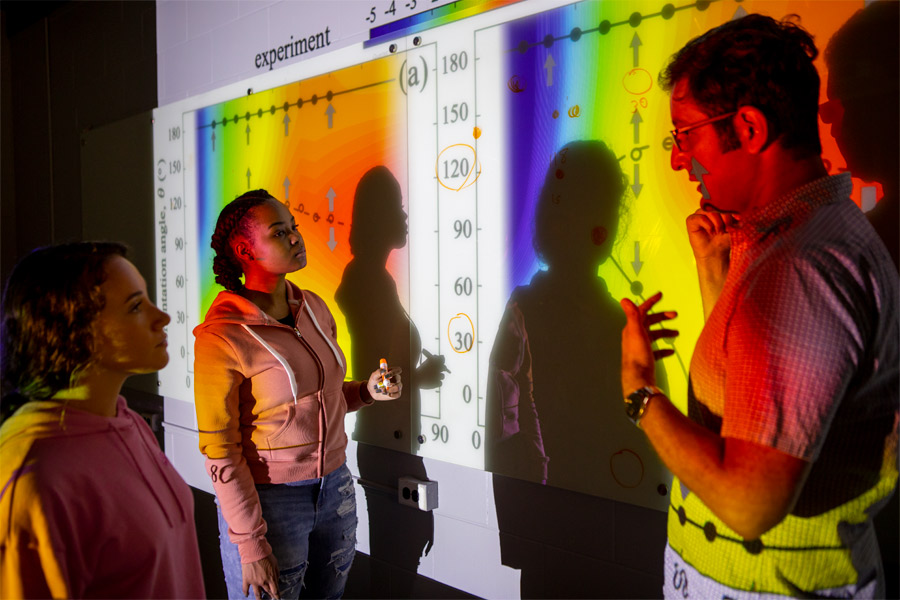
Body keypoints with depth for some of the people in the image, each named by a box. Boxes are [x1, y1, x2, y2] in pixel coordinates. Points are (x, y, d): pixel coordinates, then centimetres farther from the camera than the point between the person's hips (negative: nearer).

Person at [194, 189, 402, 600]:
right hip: (268, 500, -6)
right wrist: (250, 543, -14)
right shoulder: (223, 335, -18)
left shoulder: (314, 308, 2)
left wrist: (368, 390, -3)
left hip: (334, 486, 6)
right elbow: (220, 452, -15)